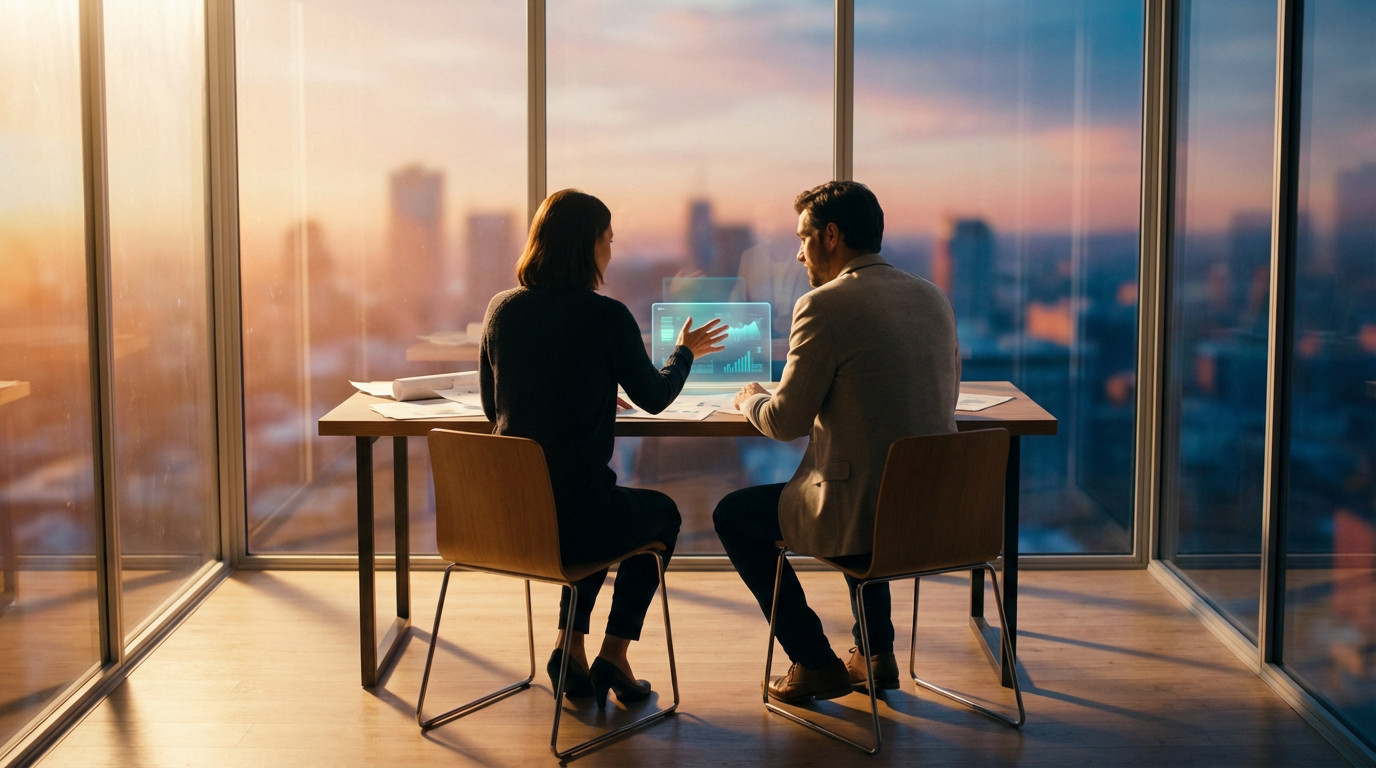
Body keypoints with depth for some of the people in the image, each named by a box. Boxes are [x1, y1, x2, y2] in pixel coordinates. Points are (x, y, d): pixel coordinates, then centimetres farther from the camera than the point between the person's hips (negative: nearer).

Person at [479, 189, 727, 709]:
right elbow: (654, 397, 3)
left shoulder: (501, 310, 2)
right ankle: (613, 654, 24)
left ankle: (569, 645, 25)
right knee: (662, 513, 28)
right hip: (575, 519, -5)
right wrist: (685, 351, 24)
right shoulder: (606, 315, -13)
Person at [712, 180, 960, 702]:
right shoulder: (934, 297, 9)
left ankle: (815, 663, 19)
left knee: (733, 515, 16)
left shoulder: (824, 306, -14)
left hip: (863, 516, -7)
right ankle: (875, 653, 37)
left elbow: (785, 422, -12)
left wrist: (751, 398, 12)